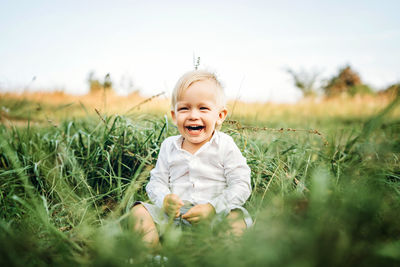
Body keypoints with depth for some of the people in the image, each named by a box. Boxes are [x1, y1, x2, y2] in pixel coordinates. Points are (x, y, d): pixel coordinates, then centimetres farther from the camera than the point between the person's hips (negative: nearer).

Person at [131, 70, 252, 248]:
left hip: (215, 215, -3)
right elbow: (157, 181, 10)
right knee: (140, 211, -14)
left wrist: (212, 208, -18)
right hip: (173, 215, 4)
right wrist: (164, 199, -14)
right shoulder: (169, 146, 8)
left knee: (237, 216, -32)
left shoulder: (225, 146, -2)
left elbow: (241, 186, -6)